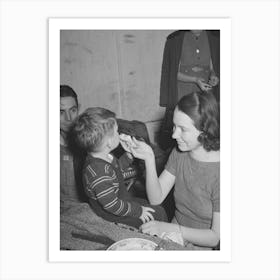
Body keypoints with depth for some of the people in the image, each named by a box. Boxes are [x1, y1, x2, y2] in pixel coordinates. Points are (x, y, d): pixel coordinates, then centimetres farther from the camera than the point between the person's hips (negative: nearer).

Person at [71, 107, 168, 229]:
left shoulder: (106, 156, -6)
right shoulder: (98, 173, -38)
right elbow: (112, 206, -30)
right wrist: (138, 211, -21)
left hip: (123, 200, 10)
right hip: (114, 216, -10)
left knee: (154, 204, 20)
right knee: (159, 213, -5)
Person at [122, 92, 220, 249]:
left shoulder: (218, 171, -23)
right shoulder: (179, 153, -5)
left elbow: (216, 237, -17)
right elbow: (156, 198, -6)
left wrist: (170, 228, -27)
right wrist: (149, 158, -18)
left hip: (201, 247, -5)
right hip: (174, 236, 5)